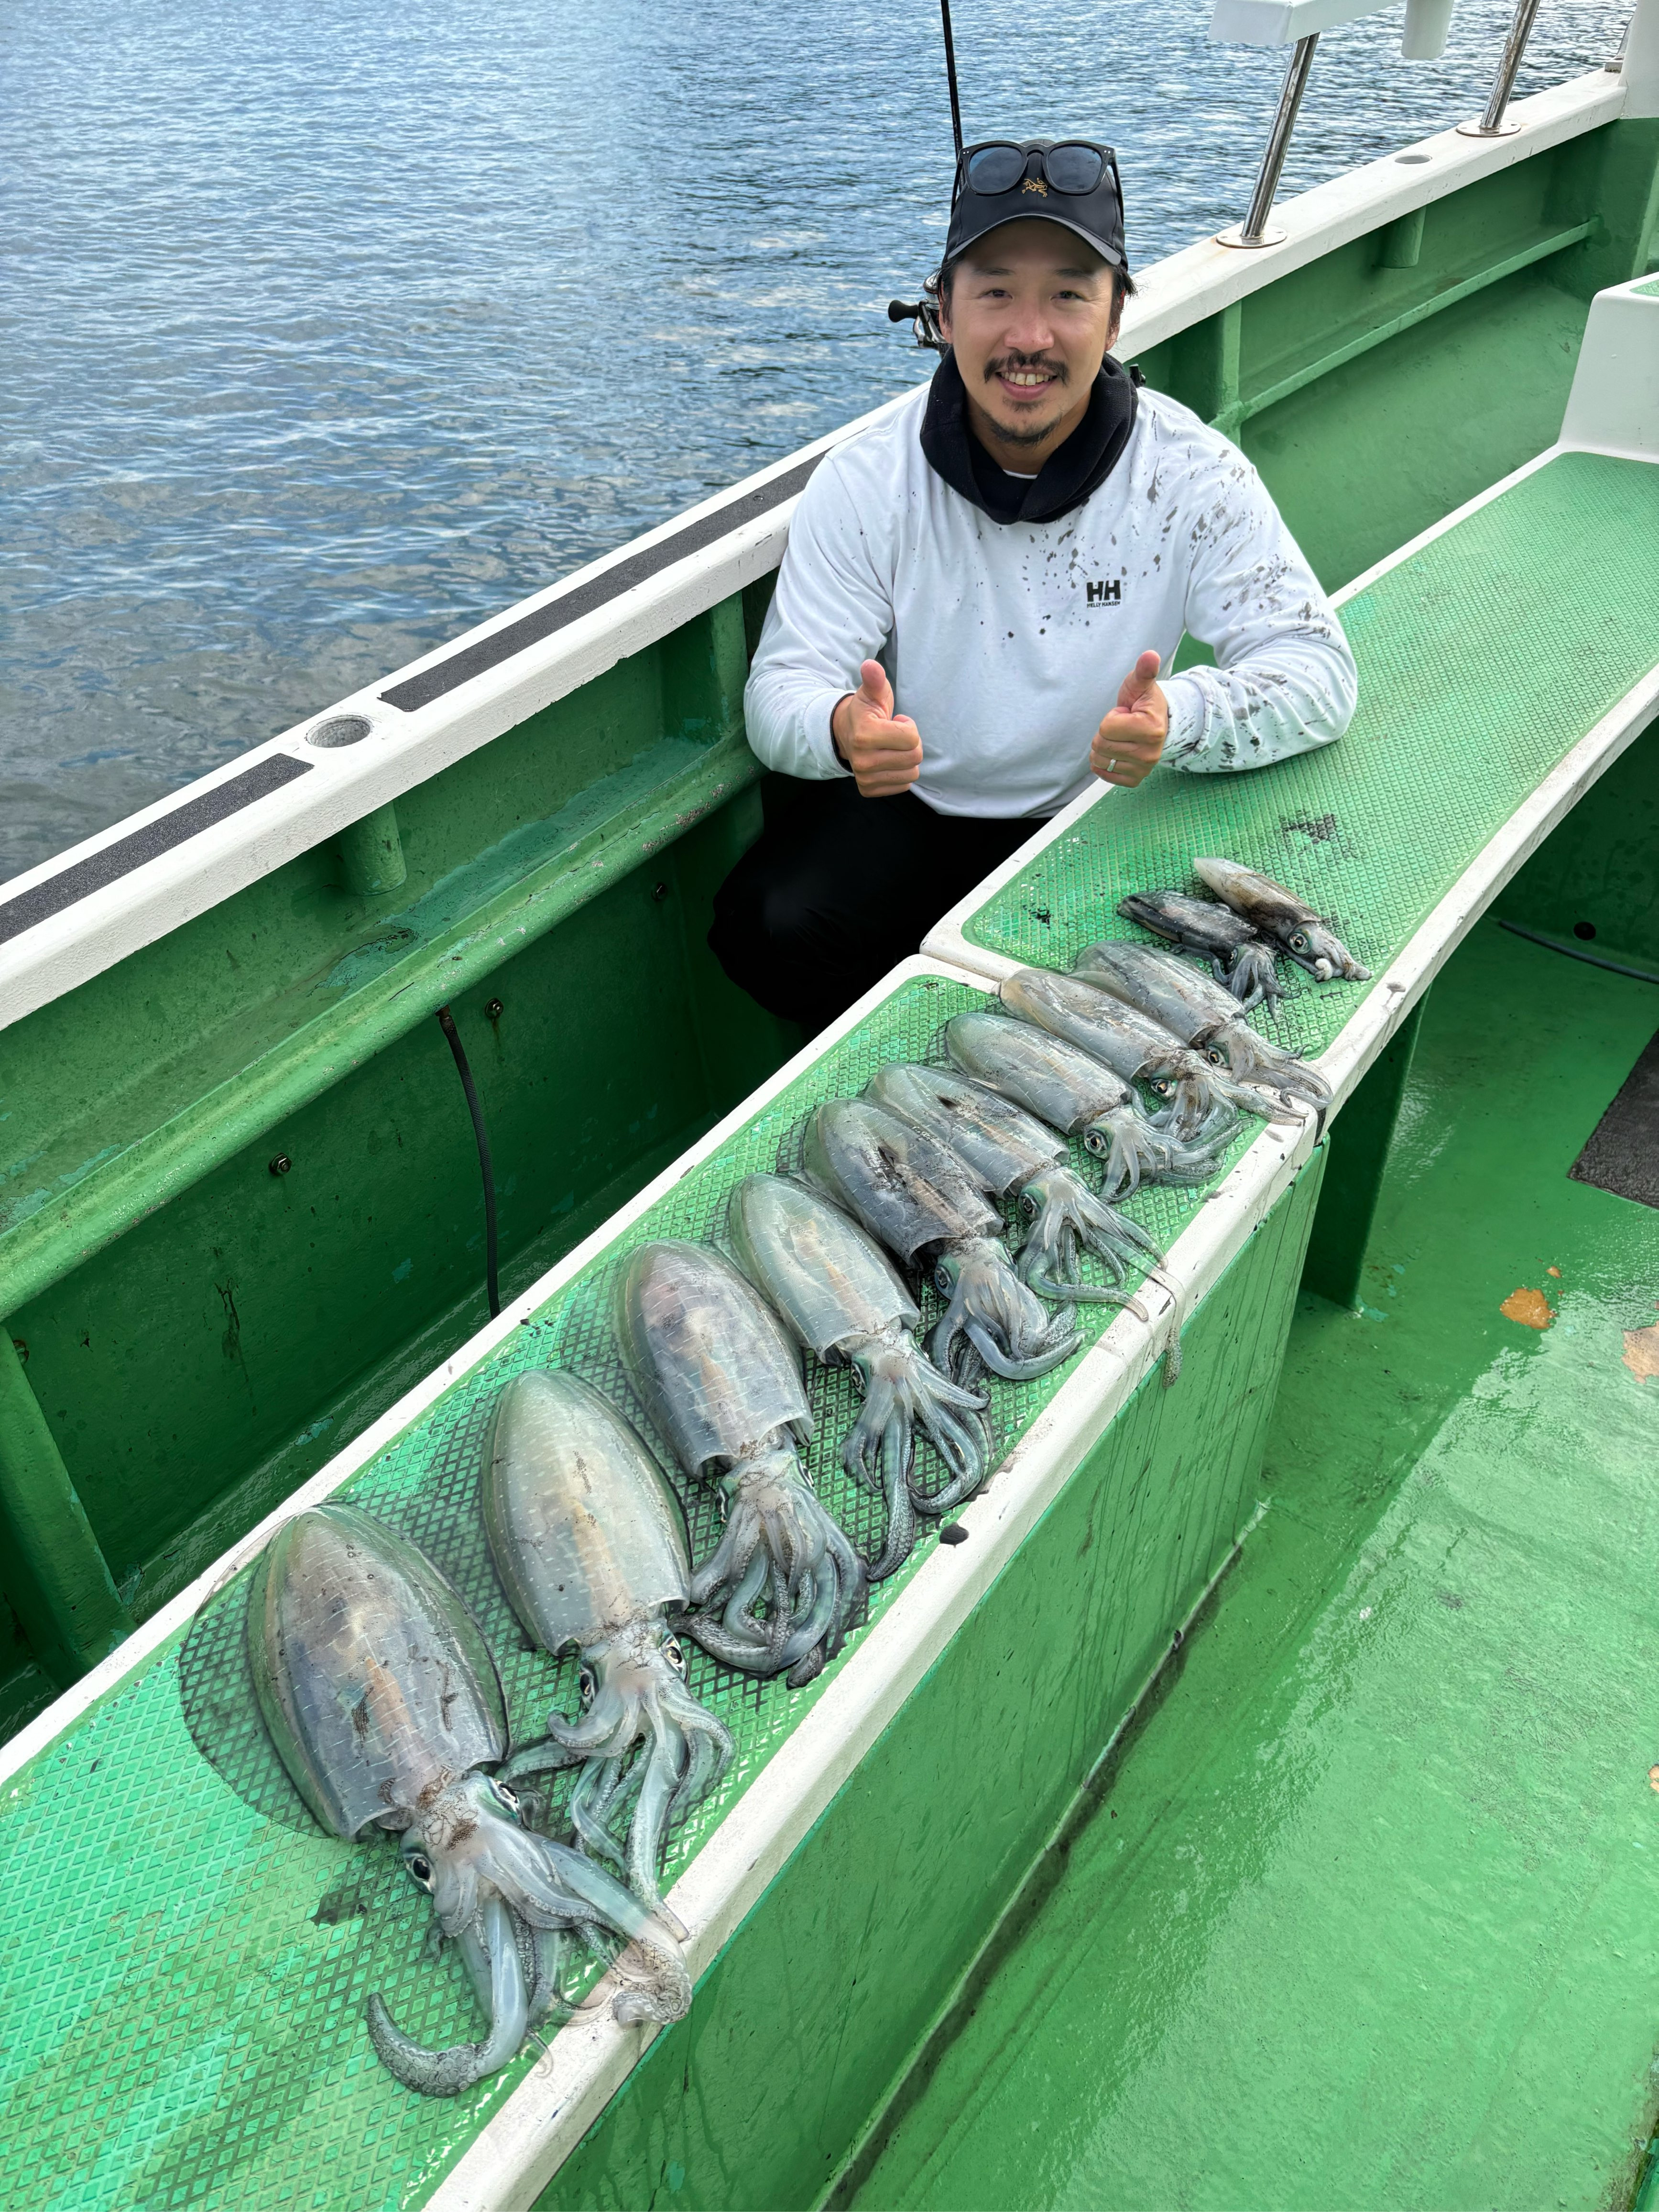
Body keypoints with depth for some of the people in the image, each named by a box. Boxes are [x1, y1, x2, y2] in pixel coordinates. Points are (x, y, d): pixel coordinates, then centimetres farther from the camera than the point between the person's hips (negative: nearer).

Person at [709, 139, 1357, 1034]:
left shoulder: (1191, 476, -12)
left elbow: (1318, 667, -14)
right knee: (767, 928, -26)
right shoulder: (863, 482, -10)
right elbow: (783, 683, -11)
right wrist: (840, 727, -39)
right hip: (907, 806, 0)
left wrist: (1179, 720, -39)